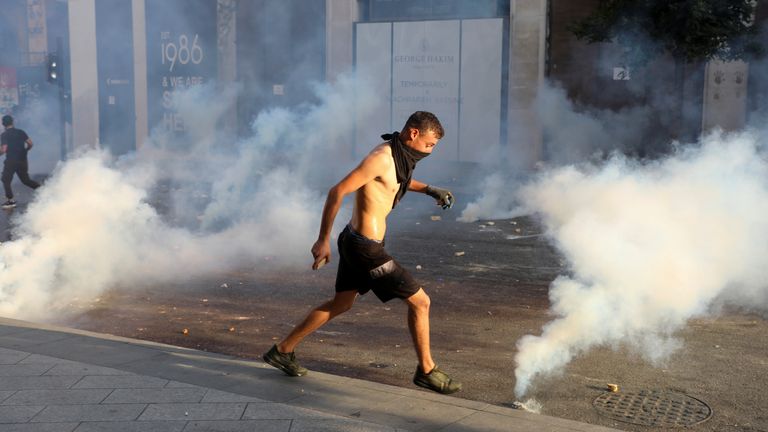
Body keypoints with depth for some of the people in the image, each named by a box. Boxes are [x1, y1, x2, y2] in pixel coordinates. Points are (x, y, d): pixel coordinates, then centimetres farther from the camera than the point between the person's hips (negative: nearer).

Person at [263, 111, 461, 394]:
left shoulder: (398, 154, 9)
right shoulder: (381, 157, -21)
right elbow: (338, 191, -21)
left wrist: (429, 190, 20)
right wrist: (323, 240, -18)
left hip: (354, 241, 10)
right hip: (367, 249, -10)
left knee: (341, 304, 22)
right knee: (419, 301, -1)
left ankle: (282, 351, 31)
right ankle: (426, 371, 15)